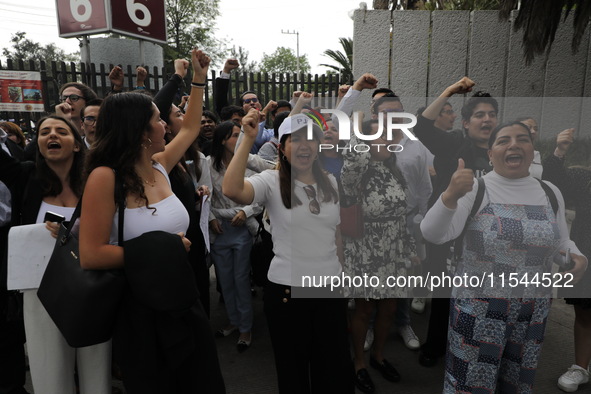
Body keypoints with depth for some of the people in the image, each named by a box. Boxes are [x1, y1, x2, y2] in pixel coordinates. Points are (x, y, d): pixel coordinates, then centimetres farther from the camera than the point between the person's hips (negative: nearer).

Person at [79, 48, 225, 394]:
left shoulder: (159, 167, 1)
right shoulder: (105, 177, -18)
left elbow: (190, 129, 18)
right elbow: (90, 255, -21)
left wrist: (199, 79, 20)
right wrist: (159, 250, -20)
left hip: (180, 296, 7)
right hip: (140, 307, -6)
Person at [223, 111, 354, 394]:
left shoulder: (331, 184, 5)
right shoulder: (271, 182, -10)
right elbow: (231, 190, -30)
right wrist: (249, 138, -27)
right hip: (286, 291, -4)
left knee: (336, 368, 19)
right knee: (293, 370, 16)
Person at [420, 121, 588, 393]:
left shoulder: (550, 193, 3)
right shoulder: (473, 188, -12)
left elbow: (562, 242, 15)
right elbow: (433, 234, -22)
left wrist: (578, 258, -8)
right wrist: (450, 195, -40)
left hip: (533, 312, 4)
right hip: (477, 306, -4)